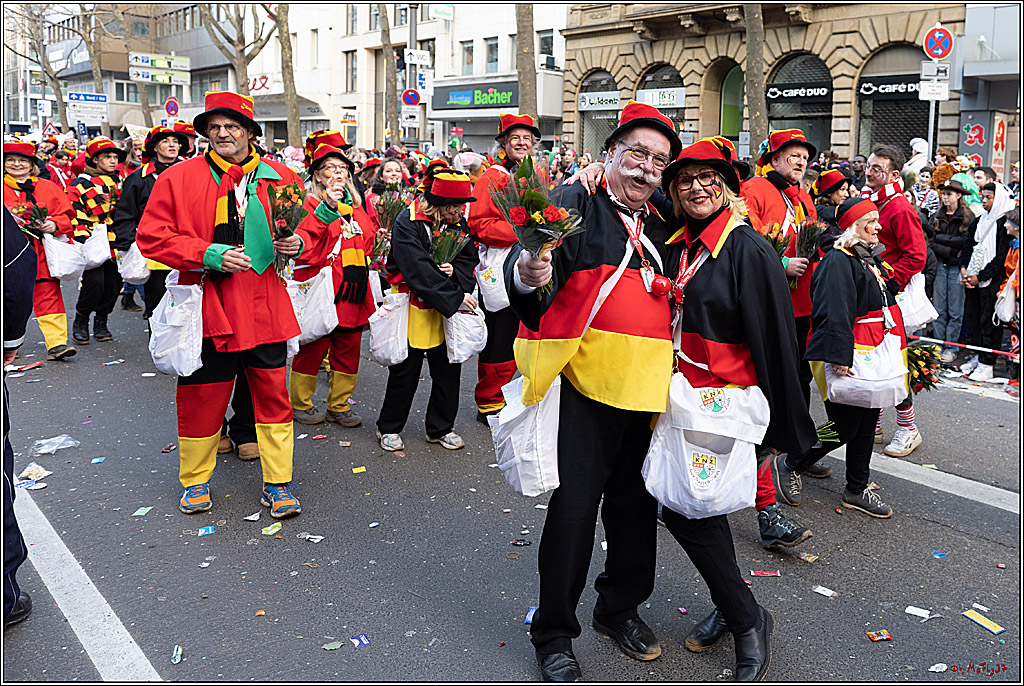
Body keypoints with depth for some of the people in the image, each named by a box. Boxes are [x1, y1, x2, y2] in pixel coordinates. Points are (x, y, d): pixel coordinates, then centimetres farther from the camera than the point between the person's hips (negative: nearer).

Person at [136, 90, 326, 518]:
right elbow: (151, 237, -2)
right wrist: (209, 255, -16)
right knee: (201, 397, 9)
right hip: (208, 306, -1)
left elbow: (309, 227, 16)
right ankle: (195, 480, 31)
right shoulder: (178, 179, 1)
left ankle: (278, 483, 21)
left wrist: (296, 241, -9)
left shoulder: (281, 179, 6)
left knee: (272, 394, 6)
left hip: (265, 306, 2)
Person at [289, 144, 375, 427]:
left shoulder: (356, 205, 17)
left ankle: (339, 406, 23)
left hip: (351, 289, 6)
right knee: (313, 348, 0)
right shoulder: (311, 203, -4)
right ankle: (300, 404, 18)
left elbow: (367, 242, 28)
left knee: (348, 349, 10)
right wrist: (327, 208, -27)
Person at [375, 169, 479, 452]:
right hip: (414, 306, -5)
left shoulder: (458, 222, 3)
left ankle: (441, 428, 23)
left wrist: (457, 272, -20)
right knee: (405, 370, 3)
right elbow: (419, 270, -24)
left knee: (448, 367, 7)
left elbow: (469, 258, 4)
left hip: (448, 307, 5)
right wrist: (455, 297, -26)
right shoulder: (407, 223, -16)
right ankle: (389, 428, 21)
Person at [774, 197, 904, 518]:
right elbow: (833, 315, -24)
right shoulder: (837, 262, -16)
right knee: (844, 429, -5)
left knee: (866, 425, 14)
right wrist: (839, 357, -30)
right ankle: (790, 464, 16)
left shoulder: (871, 260, 16)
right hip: (847, 360, -10)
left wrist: (893, 351, 25)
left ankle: (857, 490, 26)